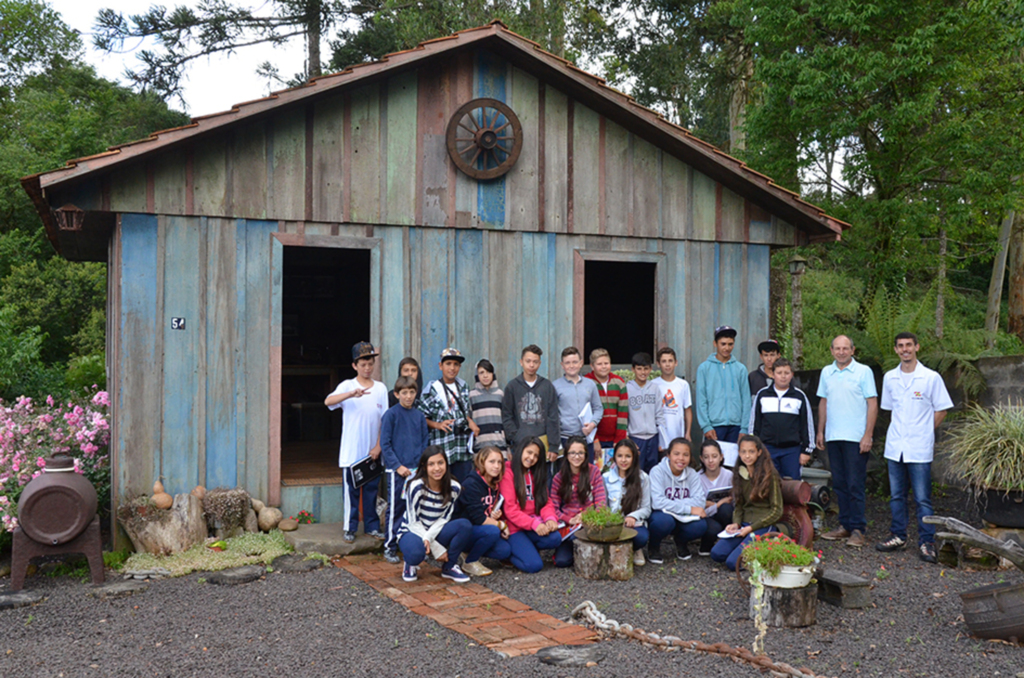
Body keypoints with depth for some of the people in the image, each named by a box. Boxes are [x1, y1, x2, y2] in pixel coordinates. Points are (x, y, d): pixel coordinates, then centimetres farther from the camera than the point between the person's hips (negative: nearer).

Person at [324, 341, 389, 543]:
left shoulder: (381, 388, 5)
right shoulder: (347, 386, -3)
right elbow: (328, 401, -22)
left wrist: (378, 446, -4)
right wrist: (352, 394, -39)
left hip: (373, 451, 3)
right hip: (352, 451, -3)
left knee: (372, 489, 10)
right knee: (351, 490, 3)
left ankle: (372, 526, 20)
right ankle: (350, 528, 13)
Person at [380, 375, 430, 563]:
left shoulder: (419, 416, 9)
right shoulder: (391, 414, -4)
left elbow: (425, 442, 13)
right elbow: (385, 444, -7)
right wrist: (398, 466, -13)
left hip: (416, 469, 5)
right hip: (396, 470, -4)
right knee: (395, 508, -1)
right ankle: (390, 547, 7)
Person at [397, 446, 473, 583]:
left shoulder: (454, 488, -11)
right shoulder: (416, 487, -22)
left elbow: (444, 518, -7)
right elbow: (413, 522, -18)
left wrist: (429, 537, -27)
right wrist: (436, 548, -22)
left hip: (435, 532, 4)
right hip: (412, 532, -4)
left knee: (465, 525, -25)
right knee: (416, 552, -39)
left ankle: (449, 567, -5)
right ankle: (410, 564, 0)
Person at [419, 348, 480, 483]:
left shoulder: (462, 387, 14)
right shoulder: (433, 389, -3)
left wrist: (470, 422, 4)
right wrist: (438, 425, -19)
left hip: (463, 450, 5)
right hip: (442, 450, -5)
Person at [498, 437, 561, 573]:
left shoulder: (537, 474, 16)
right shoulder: (508, 474, -7)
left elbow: (546, 502, 8)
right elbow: (510, 509, -13)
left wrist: (550, 518, -15)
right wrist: (533, 524, -24)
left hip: (535, 525, 6)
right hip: (514, 529, -6)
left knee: (555, 538, -26)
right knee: (534, 565, -23)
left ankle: (527, 549, 3)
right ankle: (509, 553, 8)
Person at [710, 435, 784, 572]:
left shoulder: (770, 475, -7)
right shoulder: (739, 475, 11)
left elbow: (777, 510, -7)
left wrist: (751, 528, -14)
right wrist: (736, 523, -5)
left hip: (764, 526, -5)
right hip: (744, 524, 5)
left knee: (733, 562, -22)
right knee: (717, 553, -18)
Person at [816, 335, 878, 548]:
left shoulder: (863, 371, -3)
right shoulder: (826, 372, 11)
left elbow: (872, 404, -5)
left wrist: (868, 435, -12)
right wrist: (820, 431, 12)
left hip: (856, 437, -5)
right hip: (833, 437, 5)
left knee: (856, 485, -4)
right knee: (839, 484, 10)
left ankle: (858, 529, 1)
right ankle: (845, 525, 18)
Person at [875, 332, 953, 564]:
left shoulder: (931, 377, -5)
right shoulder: (889, 378, 7)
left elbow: (941, 410, 2)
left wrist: (923, 431, 3)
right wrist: (903, 428, 9)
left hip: (920, 448, -4)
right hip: (895, 446, 4)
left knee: (923, 499, -3)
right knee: (896, 495, 12)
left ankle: (926, 542, 5)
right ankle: (898, 536, 23)